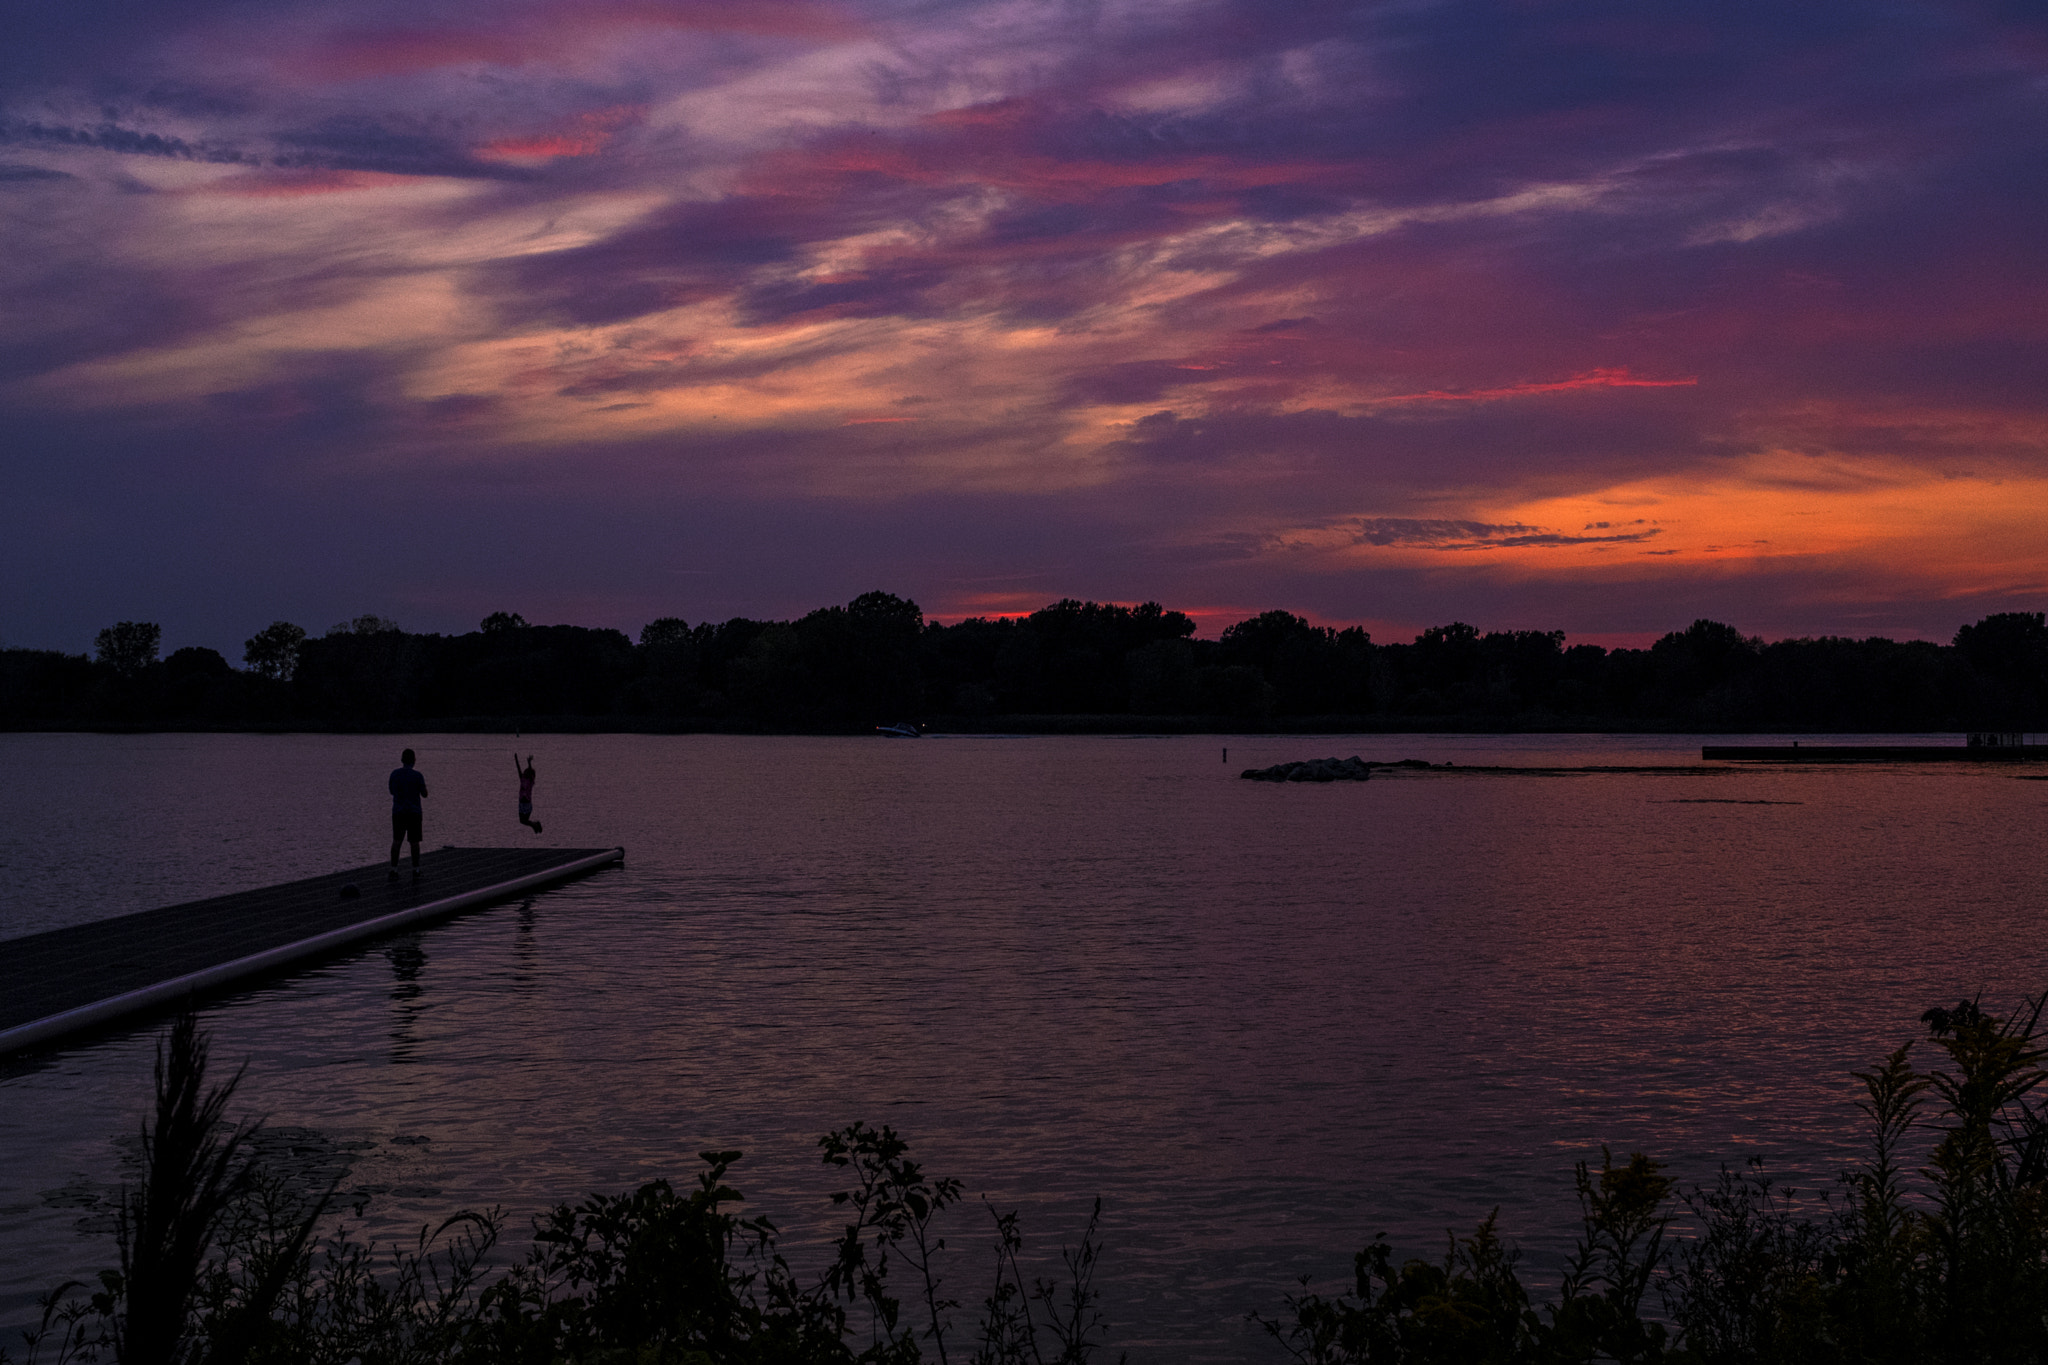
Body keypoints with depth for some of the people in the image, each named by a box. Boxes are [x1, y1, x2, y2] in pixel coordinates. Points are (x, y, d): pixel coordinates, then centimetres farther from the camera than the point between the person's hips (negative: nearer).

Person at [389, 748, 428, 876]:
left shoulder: (395, 773, -1)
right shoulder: (417, 775, -11)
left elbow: (392, 791, 11)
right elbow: (424, 794, -5)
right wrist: (423, 785, 13)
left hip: (398, 812, 2)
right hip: (414, 812, -2)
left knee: (396, 841, 9)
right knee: (414, 842, 6)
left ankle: (394, 868, 4)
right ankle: (415, 869, 9)